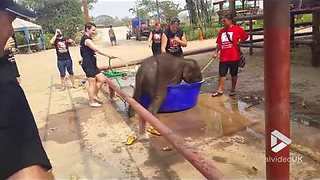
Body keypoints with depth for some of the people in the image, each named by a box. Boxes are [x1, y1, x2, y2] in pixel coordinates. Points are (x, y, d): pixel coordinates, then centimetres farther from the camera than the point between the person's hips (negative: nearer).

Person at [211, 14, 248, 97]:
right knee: (222, 73, 3)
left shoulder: (237, 29, -5)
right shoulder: (221, 31, 9)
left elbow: (245, 36, 4)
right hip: (223, 57, 4)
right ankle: (220, 90, 10)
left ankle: (233, 89, 24)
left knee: (234, 74, 10)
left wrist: (239, 42, -5)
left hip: (234, 56, -4)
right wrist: (216, 53, 4)